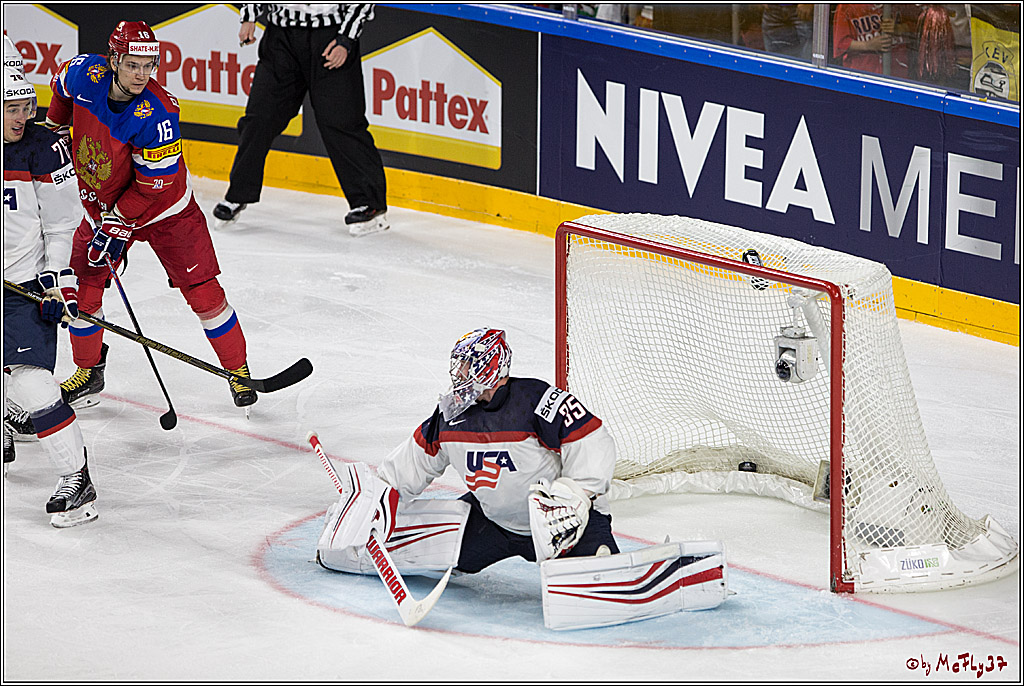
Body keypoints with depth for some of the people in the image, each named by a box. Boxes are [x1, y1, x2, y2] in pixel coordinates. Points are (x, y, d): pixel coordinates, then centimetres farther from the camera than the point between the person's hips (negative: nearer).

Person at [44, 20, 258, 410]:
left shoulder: (157, 112, -33)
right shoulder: (86, 74, -20)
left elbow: (155, 185, -26)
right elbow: (61, 86, 8)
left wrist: (119, 225, -24)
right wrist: (53, 130, 16)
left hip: (164, 205, -4)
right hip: (102, 201, 4)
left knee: (202, 290, -7)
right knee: (83, 286, 3)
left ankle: (237, 369, 8)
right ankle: (88, 372, 23)